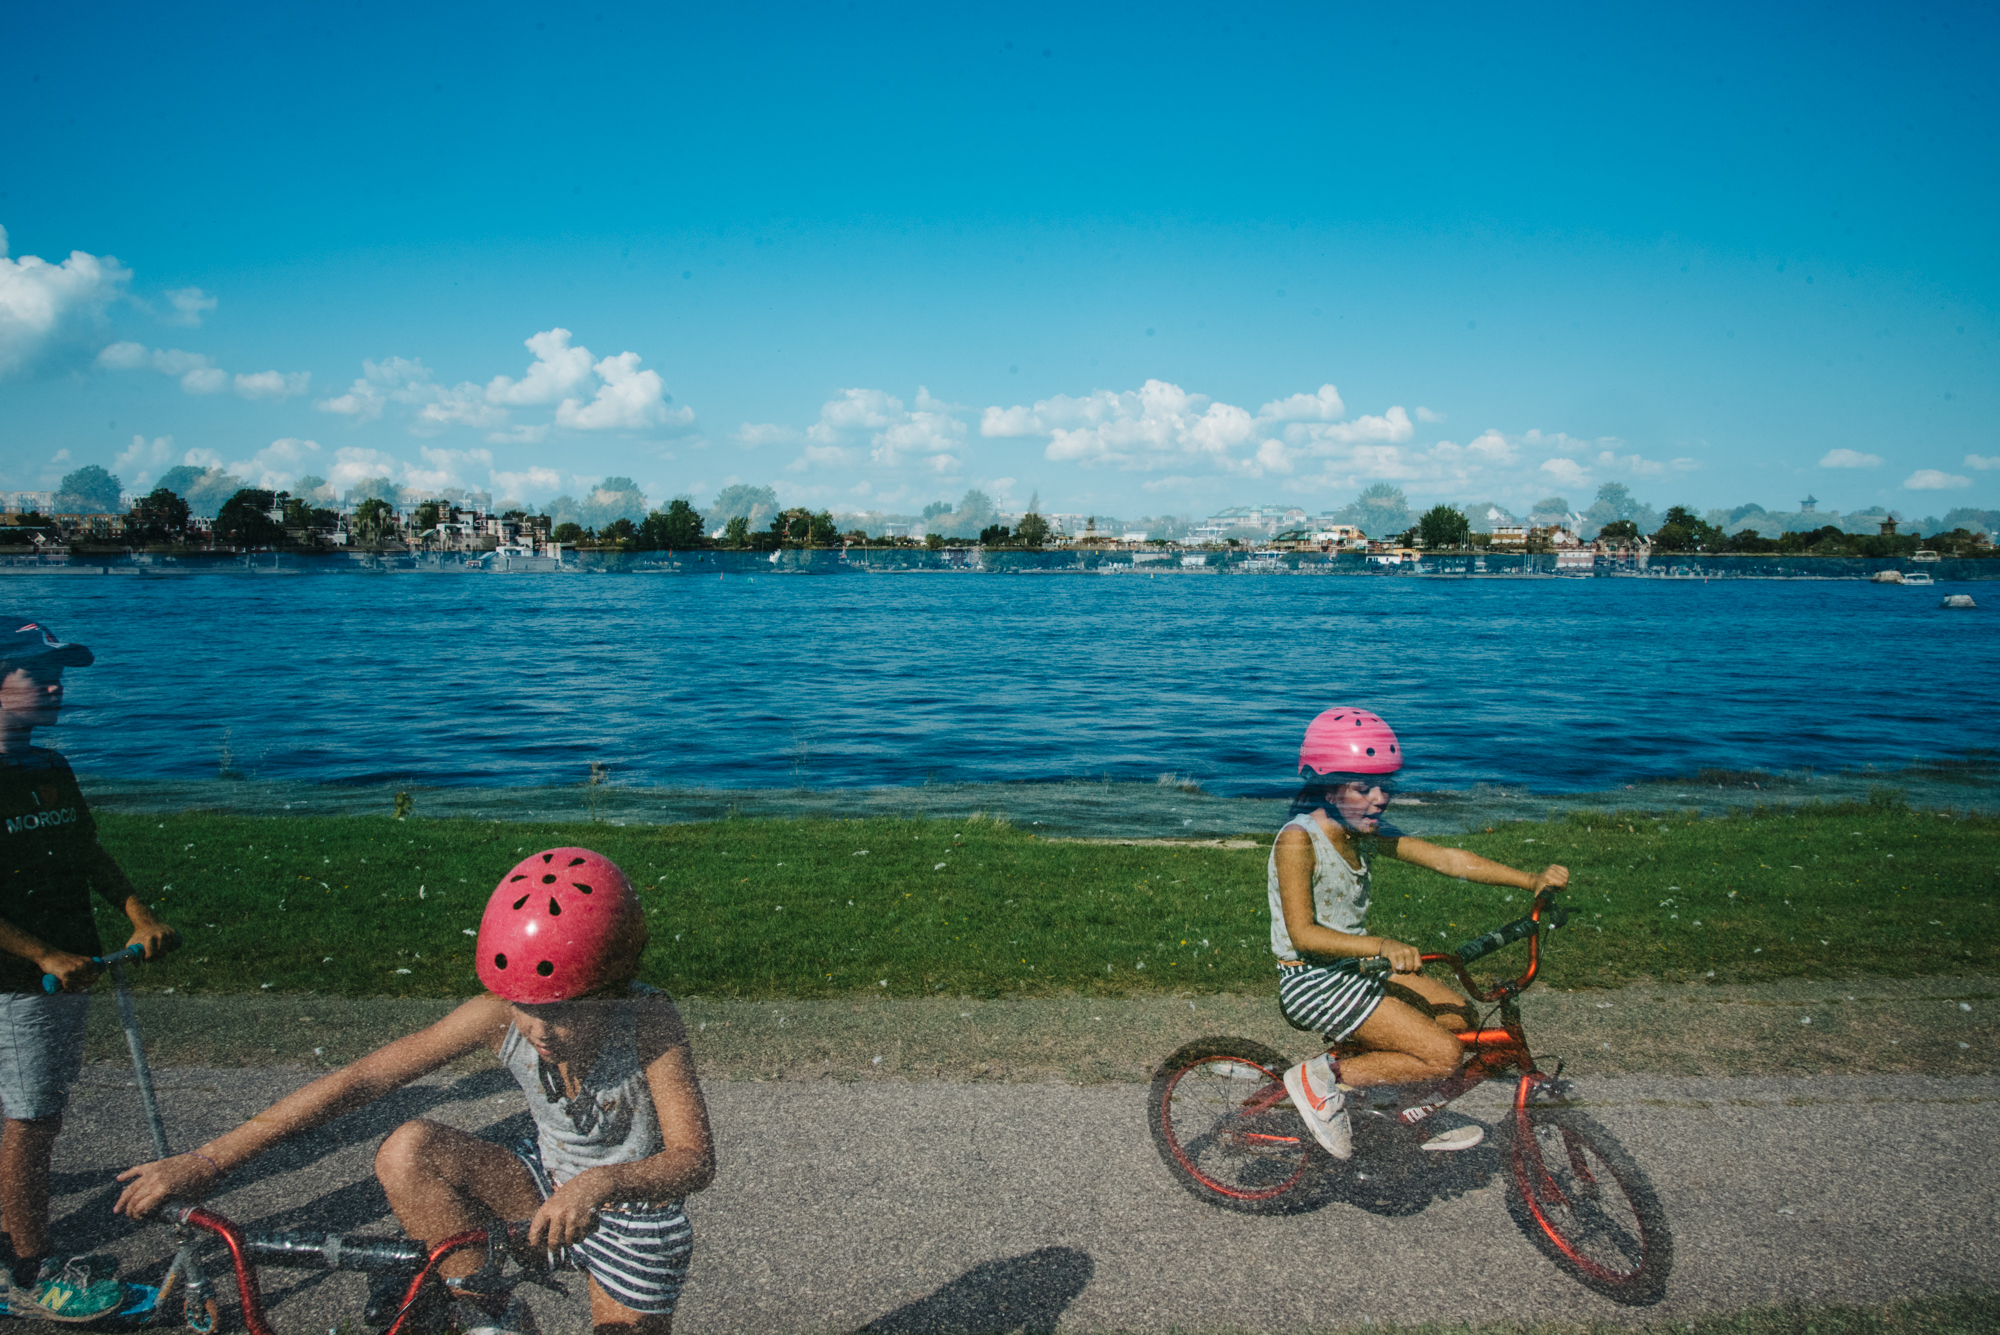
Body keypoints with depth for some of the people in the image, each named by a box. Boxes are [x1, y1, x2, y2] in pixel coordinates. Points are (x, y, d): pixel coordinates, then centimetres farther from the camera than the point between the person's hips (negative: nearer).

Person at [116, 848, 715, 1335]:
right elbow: (360, 1079, -19)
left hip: (632, 1221, -2)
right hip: (546, 1185, 3)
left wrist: (600, 1184, -55)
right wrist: (208, 1159, -24)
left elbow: (694, 1157, -34)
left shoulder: (648, 1021, -30)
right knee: (407, 1151, -23)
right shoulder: (498, 1015, -21)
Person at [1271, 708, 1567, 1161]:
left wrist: (1531, 879, -14)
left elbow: (1446, 859, -4)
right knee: (1445, 1054, -14)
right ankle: (1324, 1077, -2)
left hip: (1351, 970, 9)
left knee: (1456, 1013, 14)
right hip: (1311, 981, -9)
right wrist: (1381, 946, -39)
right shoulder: (1298, 839, -21)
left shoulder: (1364, 832, 2)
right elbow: (1303, 933, -27)